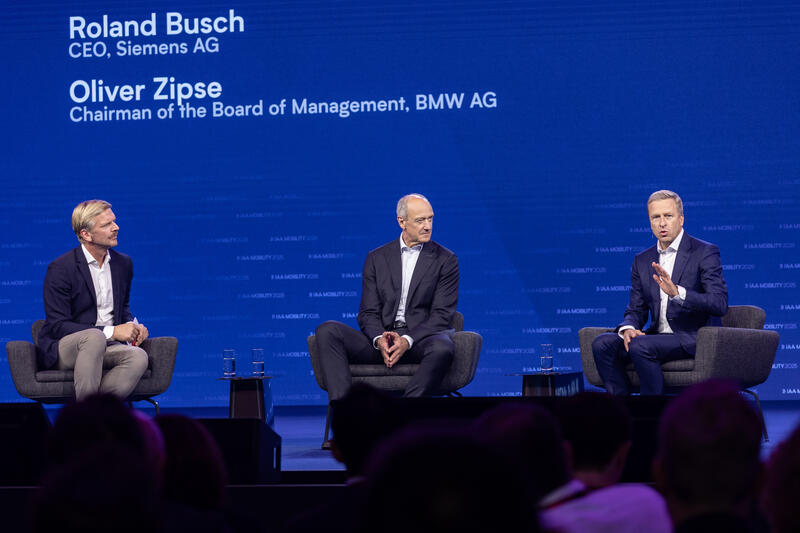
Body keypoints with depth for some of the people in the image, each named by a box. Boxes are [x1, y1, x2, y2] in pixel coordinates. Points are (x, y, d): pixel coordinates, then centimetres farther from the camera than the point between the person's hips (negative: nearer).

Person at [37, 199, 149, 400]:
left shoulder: (123, 263, 12)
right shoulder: (60, 269, -9)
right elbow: (57, 326, -13)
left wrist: (133, 326, 1)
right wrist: (111, 332, -20)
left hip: (106, 347, 5)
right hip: (61, 350, -5)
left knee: (139, 357, -30)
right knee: (94, 337, -40)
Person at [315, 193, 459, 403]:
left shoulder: (445, 260, 8)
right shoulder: (376, 258, 15)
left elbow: (442, 315, -1)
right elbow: (368, 313, 9)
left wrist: (407, 340, -18)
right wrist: (379, 339, -15)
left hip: (420, 339, -2)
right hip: (382, 340, 3)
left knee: (442, 348, -38)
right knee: (327, 331, -21)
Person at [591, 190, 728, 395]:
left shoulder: (705, 253, -5)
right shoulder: (642, 261, 14)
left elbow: (720, 304, -16)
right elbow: (636, 310, 15)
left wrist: (677, 292, -31)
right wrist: (628, 328, -11)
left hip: (694, 339, -6)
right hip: (658, 336, 6)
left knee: (640, 346, -31)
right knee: (602, 344, -16)